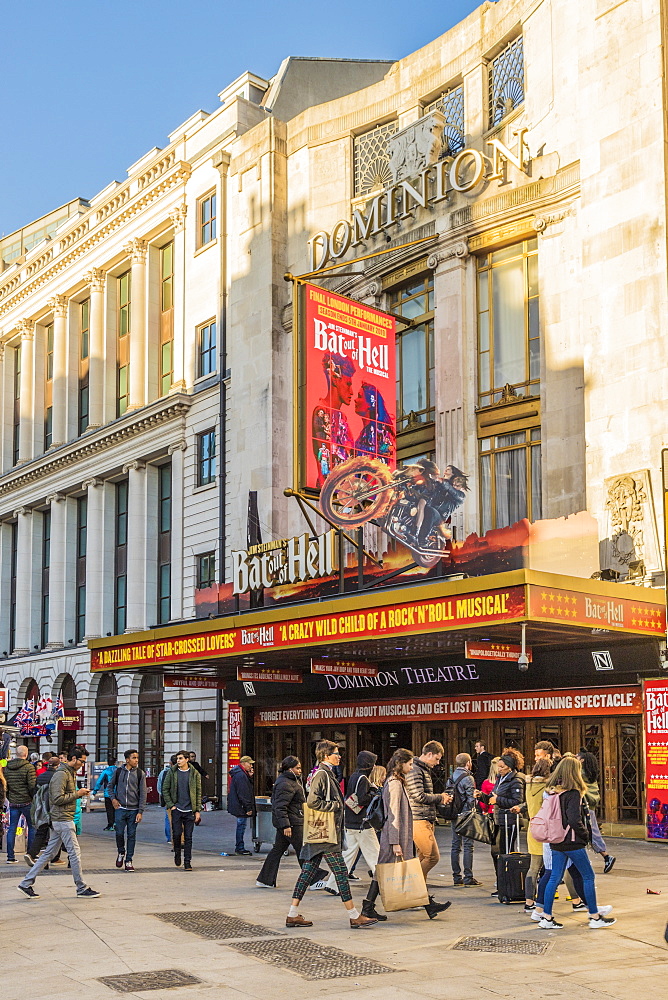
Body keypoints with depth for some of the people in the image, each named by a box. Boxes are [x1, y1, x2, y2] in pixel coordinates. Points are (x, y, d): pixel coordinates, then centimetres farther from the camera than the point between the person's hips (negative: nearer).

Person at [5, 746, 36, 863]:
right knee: (32, 827, 8)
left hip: (13, 802, 4)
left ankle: (10, 857, 6)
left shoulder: (7, 767, 6)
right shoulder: (29, 767, -11)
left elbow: (4, 786, 10)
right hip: (26, 802, -4)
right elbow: (32, 786, -14)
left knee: (12, 828, 7)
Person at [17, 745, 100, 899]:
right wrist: (77, 794, -15)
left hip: (58, 821, 10)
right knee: (75, 853, -3)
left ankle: (26, 883, 15)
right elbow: (58, 799, -21)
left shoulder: (71, 773, 17)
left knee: (49, 853, 11)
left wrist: (79, 793, 4)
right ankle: (82, 889, 4)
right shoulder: (61, 774, -15)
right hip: (63, 820, -10)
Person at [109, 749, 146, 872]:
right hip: (120, 808, 0)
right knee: (119, 833, -1)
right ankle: (121, 853, 26)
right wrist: (113, 798, 2)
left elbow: (143, 794, -2)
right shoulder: (118, 771, 3)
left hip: (134, 810, 0)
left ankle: (129, 861, 10)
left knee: (132, 835, 2)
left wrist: (140, 812, -8)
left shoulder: (140, 774, 0)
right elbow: (111, 786, 18)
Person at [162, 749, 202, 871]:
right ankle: (177, 854, 25)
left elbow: (198, 792, 5)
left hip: (190, 810, 0)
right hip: (176, 809, 0)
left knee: (188, 837, 1)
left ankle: (187, 862, 8)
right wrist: (171, 805, -3)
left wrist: (197, 810, 0)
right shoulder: (172, 772, 2)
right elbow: (165, 789, 6)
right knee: (176, 834, -2)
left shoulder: (195, 773, 2)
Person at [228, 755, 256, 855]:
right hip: (241, 807, -11)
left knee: (241, 826, 15)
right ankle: (240, 848, 1)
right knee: (241, 825, -4)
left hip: (239, 807, 11)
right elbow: (242, 794, -23)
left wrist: (250, 776, 6)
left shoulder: (243, 774, 15)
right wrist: (248, 808, -21)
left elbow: (249, 787, 20)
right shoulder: (241, 775, -19)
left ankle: (239, 848, 22)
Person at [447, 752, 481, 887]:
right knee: (468, 845, -3)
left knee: (455, 845, 9)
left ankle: (456, 877, 12)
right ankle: (468, 877, -3)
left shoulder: (451, 777, 10)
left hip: (454, 816, 7)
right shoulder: (468, 778, -12)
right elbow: (471, 798, -15)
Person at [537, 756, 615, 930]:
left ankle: (546, 918, 9)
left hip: (556, 842, 7)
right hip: (572, 843, -7)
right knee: (588, 876, 6)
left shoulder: (552, 791, 6)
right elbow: (574, 819, -21)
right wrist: (585, 835, -8)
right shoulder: (573, 793, -17)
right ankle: (595, 917, 13)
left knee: (554, 878, 10)